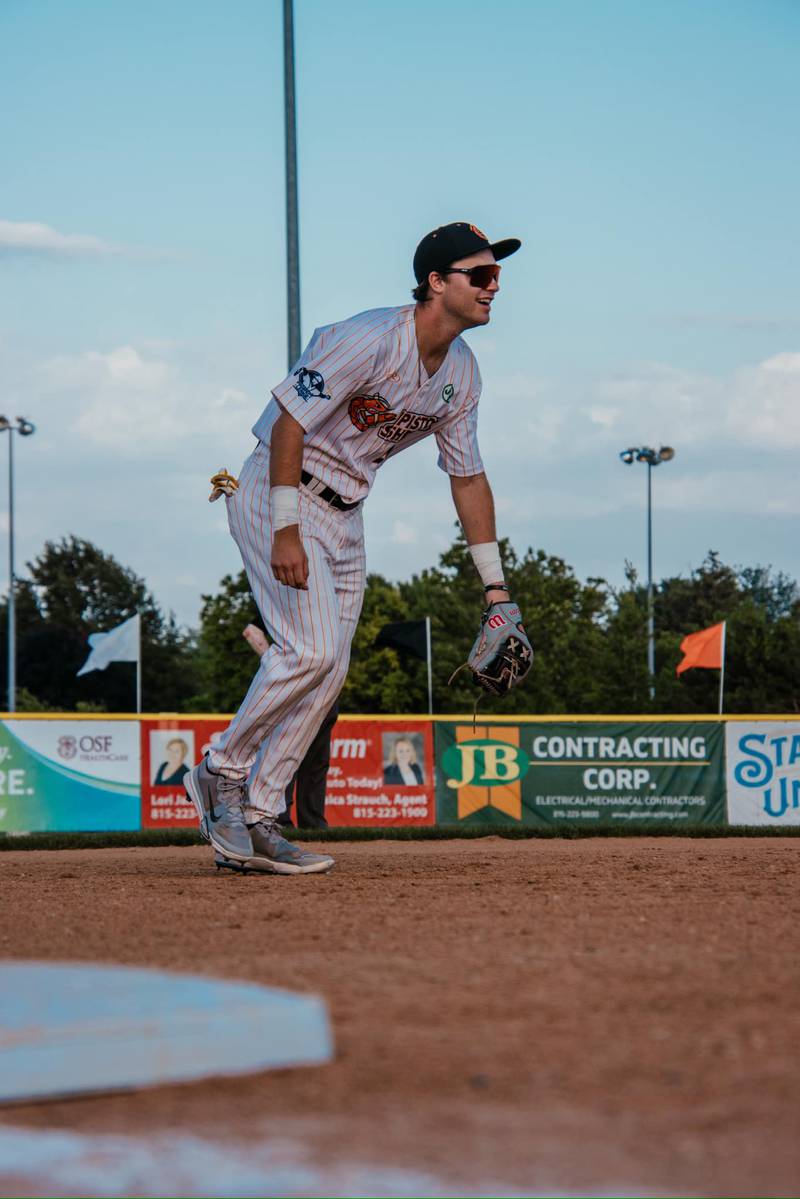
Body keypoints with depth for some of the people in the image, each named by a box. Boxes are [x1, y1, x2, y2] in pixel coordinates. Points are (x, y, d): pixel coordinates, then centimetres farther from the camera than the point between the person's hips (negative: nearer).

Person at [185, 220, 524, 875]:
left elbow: (468, 477, 12)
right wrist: (287, 531, -29)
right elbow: (290, 423, -23)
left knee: (328, 669, 3)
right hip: (279, 494, -8)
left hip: (345, 512, 8)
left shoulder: (462, 372, 3)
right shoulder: (371, 340, -22)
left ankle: (254, 821, 8)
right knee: (310, 651, -19)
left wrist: (495, 585, 10)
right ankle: (222, 772, -1)